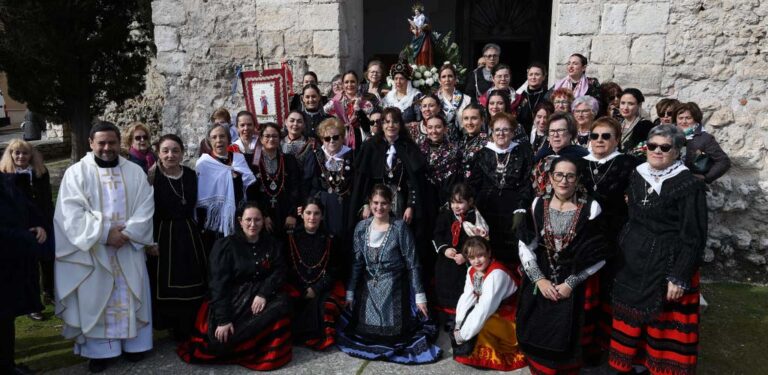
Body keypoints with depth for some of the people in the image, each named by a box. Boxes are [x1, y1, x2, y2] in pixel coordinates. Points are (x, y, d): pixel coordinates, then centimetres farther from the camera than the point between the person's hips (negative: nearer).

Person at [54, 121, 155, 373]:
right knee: (96, 298, 4)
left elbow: (146, 207, -1)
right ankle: (99, 350, 15)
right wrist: (104, 233, -17)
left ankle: (134, 343, 20)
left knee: (130, 296, 8)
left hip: (129, 247, 2)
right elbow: (71, 212, -9)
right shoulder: (76, 172, -1)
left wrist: (128, 232, -15)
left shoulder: (135, 172, 5)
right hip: (92, 249, -1)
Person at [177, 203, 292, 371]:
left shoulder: (272, 244, 7)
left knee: (282, 303, -30)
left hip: (261, 297, 2)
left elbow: (280, 271, -1)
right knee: (219, 343, -23)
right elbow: (219, 283, -10)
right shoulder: (225, 245, -3)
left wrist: (264, 293, -21)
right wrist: (223, 320, -19)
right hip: (232, 300, -2)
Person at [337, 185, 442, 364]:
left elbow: (412, 263, -11)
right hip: (369, 287, 4)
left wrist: (420, 295, -11)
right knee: (365, 331, 4)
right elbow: (357, 263, 5)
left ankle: (413, 322, 25)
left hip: (393, 287, -3)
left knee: (391, 333, -5)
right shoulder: (361, 227, -2)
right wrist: (350, 292, 5)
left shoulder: (400, 227, -13)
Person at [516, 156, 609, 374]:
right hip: (540, 285, 2)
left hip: (577, 288, -2)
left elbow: (599, 255, -7)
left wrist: (570, 283, -12)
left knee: (568, 341, 3)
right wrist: (539, 279, -11)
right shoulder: (538, 205, 2)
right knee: (539, 338, 5)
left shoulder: (591, 209, -5)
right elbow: (525, 247, 0)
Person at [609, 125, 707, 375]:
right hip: (632, 264, 5)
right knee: (630, 323, 13)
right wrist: (621, 253, 11)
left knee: (665, 328, 4)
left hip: (667, 266, -5)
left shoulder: (689, 185, -12)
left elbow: (693, 237, -12)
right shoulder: (637, 176, 6)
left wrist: (680, 277, -16)